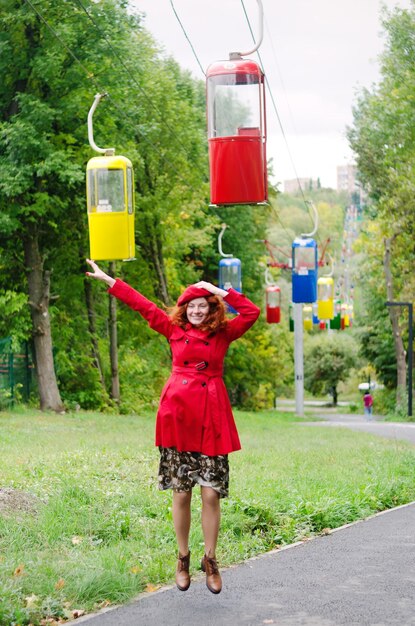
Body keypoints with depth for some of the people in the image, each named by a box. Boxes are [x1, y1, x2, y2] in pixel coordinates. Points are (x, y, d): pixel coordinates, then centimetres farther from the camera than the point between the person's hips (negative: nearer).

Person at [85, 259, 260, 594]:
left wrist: (221, 292, -1)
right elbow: (143, 305, 13)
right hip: (178, 415, 1)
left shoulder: (224, 334, 8)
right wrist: (109, 280, 15)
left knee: (211, 494, -5)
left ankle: (210, 560, 10)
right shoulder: (175, 330, 11)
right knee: (181, 493, 4)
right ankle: (183, 559, 18)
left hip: (211, 418, -1)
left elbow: (252, 313, -2)